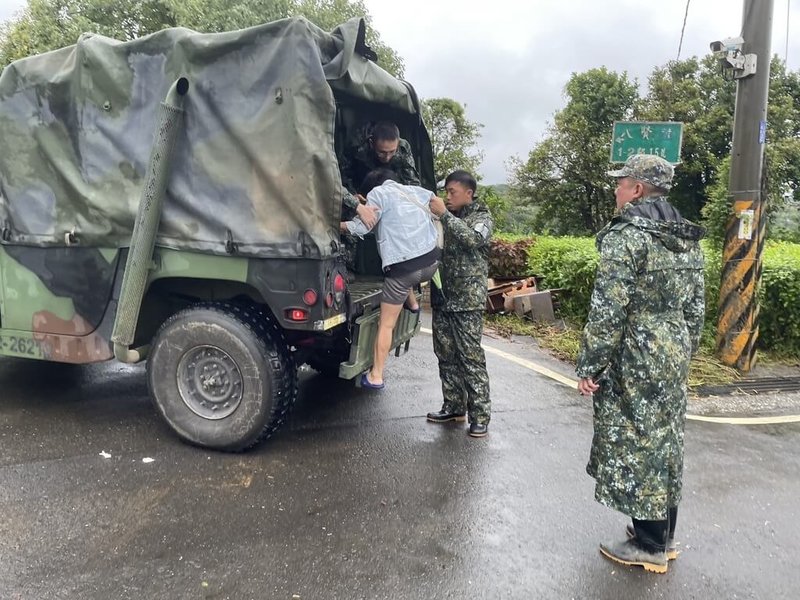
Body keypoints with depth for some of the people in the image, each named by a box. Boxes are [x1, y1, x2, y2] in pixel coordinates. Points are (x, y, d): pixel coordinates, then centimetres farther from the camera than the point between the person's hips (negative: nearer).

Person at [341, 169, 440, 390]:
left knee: (386, 324, 5)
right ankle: (412, 303, 38)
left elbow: (359, 227, -6)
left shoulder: (378, 193, -1)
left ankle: (375, 376, 10)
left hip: (403, 268, -6)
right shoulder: (415, 191, 18)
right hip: (431, 261, 6)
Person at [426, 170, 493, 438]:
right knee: (446, 355, 10)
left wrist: (444, 214, -19)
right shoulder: (447, 218, 16)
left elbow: (472, 238, -20)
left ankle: (480, 415, 1)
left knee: (471, 357, -5)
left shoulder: (482, 216, 1)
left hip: (468, 300, -6)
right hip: (442, 297, 6)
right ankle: (454, 406, 21)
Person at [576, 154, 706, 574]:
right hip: (673, 354, 8)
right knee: (664, 442, 17)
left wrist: (589, 366, -13)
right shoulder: (688, 237, 10)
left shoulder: (625, 235, -16)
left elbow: (608, 310, -20)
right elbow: (695, 308, 13)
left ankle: (649, 546, 15)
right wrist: (682, 354, 22)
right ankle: (663, 535, 30)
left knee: (635, 444, 3)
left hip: (634, 357, -8)